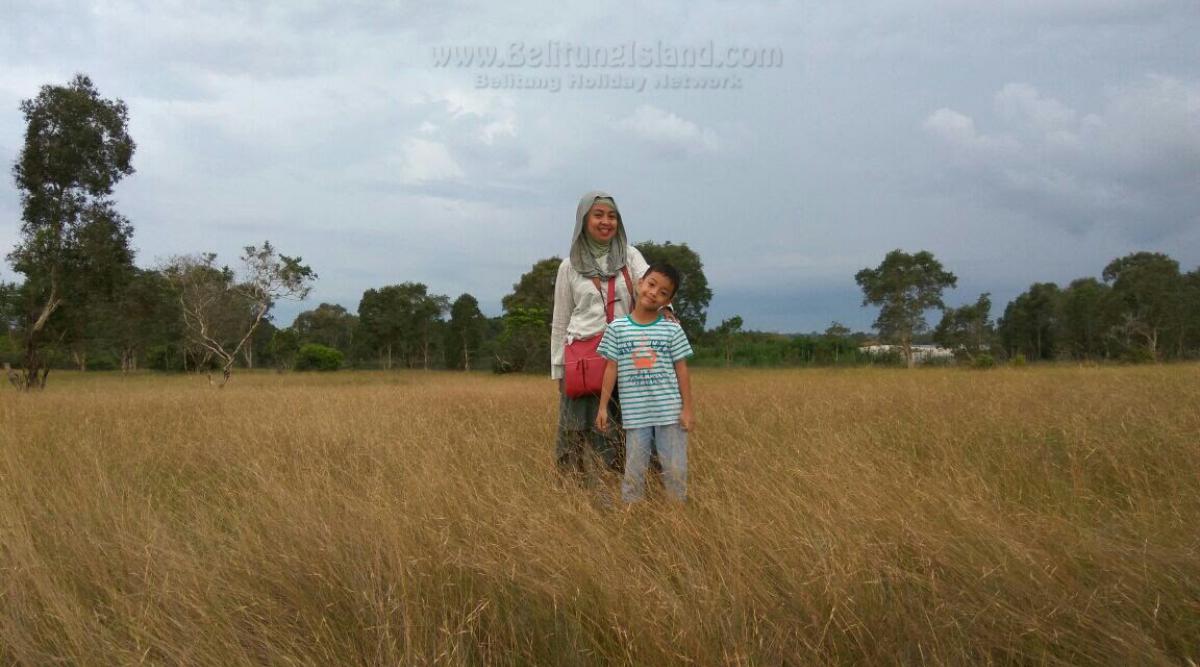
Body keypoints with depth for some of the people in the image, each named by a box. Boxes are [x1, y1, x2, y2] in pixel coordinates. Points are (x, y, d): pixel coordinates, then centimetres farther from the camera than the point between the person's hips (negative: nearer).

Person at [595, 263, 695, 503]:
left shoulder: (672, 329, 0)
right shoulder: (617, 328, 1)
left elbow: (681, 370, 3)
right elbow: (611, 369, 5)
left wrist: (687, 409, 0)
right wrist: (603, 406, 3)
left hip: (669, 413, 0)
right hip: (635, 415, 0)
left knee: (676, 470, 5)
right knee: (634, 471, 8)